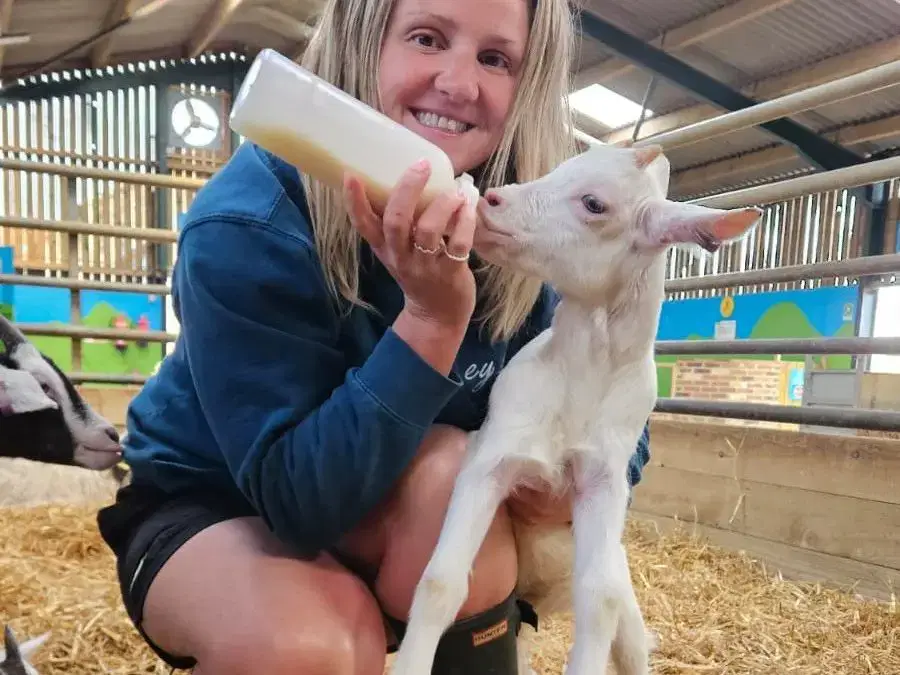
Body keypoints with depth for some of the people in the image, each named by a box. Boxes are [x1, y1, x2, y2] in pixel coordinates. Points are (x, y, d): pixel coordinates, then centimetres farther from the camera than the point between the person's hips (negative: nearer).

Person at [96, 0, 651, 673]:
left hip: (389, 525, 3)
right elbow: (300, 498, -30)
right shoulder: (246, 223, -27)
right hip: (205, 509, -2)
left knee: (453, 467, -30)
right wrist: (434, 316, -40)